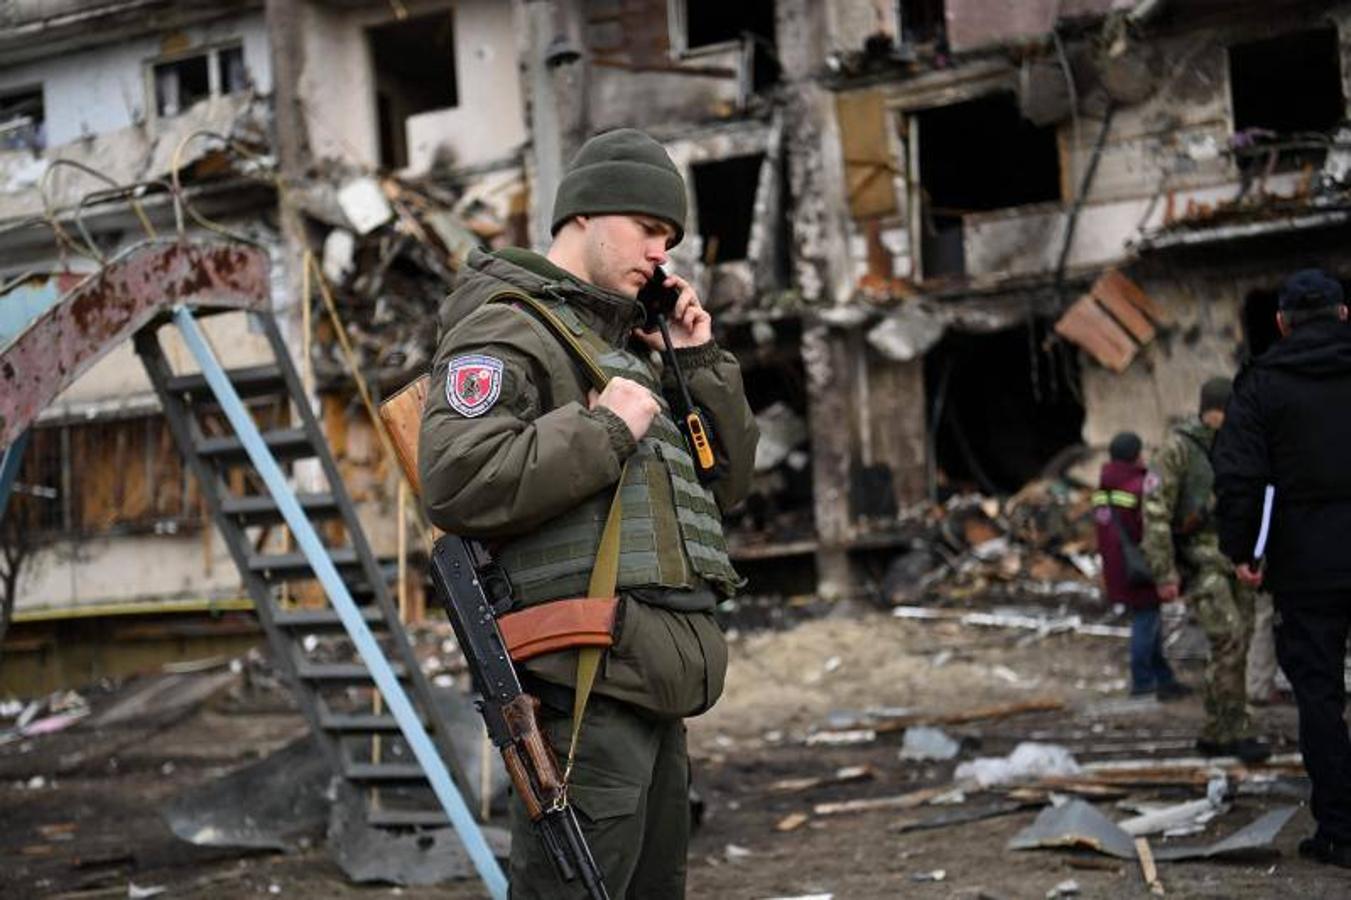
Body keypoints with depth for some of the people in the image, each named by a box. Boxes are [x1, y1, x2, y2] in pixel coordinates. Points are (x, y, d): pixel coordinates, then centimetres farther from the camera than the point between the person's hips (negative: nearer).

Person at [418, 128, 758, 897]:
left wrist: (700, 363, 12)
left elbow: (727, 482, 23)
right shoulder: (506, 330, -4)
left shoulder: (629, 349, 24)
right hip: (587, 692, -10)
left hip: (652, 688, 10)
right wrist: (605, 429, -15)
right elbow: (459, 484, -21)